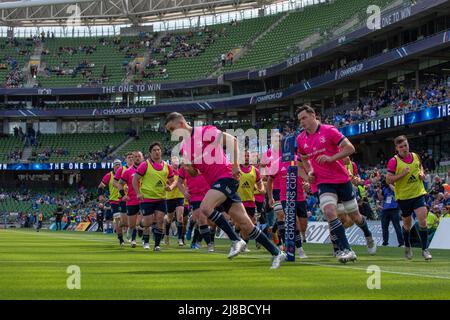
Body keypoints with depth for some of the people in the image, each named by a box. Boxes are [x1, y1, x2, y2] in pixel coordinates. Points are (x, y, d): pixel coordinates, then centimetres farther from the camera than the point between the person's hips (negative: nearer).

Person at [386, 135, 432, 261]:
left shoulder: (415, 156, 2)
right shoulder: (393, 161, -12)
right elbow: (388, 180, -14)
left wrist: (422, 173, 3)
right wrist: (402, 174, -23)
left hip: (418, 194, 2)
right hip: (403, 197, -2)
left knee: (422, 221, -12)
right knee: (407, 224, 14)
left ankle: (425, 249, -2)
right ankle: (407, 246, 38)